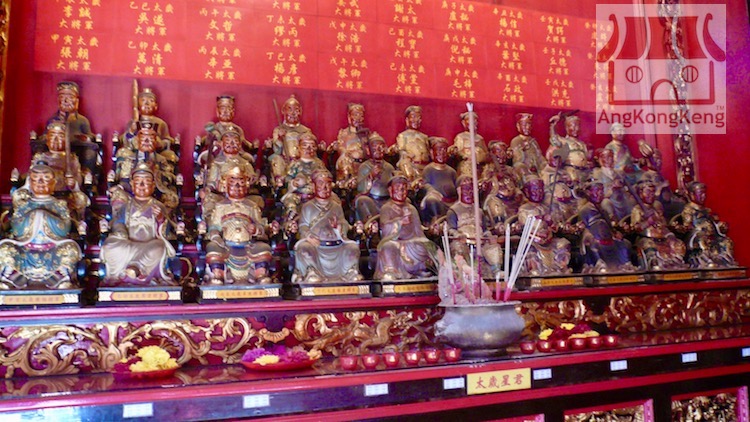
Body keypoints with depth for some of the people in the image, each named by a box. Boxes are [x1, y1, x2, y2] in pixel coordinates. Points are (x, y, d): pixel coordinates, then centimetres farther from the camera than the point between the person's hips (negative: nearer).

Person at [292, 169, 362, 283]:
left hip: (336, 245, 2)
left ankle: (351, 273, -6)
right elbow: (303, 227, 2)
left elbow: (345, 226, 9)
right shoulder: (308, 207, 12)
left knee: (352, 247, -22)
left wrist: (338, 227, -14)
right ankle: (312, 274, -23)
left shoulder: (337, 206, 17)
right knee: (304, 247, -32)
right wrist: (309, 237, -18)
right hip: (315, 243, -2)